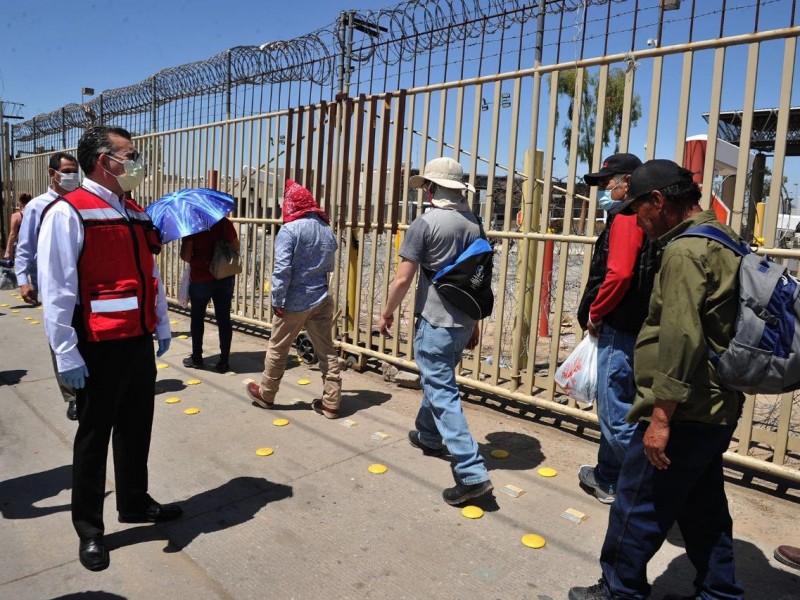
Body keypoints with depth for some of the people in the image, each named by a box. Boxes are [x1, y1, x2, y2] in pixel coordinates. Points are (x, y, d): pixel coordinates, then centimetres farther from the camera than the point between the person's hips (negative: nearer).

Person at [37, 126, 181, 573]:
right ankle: (89, 528, 27)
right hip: (99, 347, -7)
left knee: (137, 428, 19)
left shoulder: (136, 214, 10)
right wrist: (67, 355, -16)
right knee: (95, 436, 9)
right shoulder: (68, 213, -13)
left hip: (139, 341, 7)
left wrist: (161, 326, 17)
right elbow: (56, 290, -16)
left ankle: (135, 504, 39)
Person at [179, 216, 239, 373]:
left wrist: (195, 260, 9)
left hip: (200, 278, -2)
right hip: (225, 277, 2)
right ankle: (224, 361, 8)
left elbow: (185, 256, -12)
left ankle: (197, 358, 25)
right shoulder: (225, 222, -1)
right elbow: (236, 249, 3)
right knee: (224, 319, 6)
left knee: (198, 318, 15)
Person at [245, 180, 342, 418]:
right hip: (322, 300, 6)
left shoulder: (289, 230, -13)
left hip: (294, 302, -5)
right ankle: (331, 403, 12)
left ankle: (266, 394, 29)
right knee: (326, 351, 8)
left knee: (277, 349, 12)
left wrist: (277, 300, -13)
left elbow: (282, 269, -18)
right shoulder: (327, 230, 8)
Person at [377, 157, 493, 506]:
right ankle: (428, 436, 44)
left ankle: (472, 473, -5)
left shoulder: (425, 223, -13)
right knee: (436, 379, 25)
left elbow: (403, 279, -14)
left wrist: (386, 313, 2)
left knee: (442, 392, -3)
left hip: (435, 320, -7)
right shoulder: (475, 224, 7)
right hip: (464, 320, 7)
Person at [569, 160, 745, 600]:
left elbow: (681, 340, -27)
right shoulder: (723, 241, 12)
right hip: (717, 410, 10)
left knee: (637, 507, 5)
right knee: (704, 510, 21)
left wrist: (662, 415, -23)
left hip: (685, 414, -10)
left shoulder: (685, 251, -18)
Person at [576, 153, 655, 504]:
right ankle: (607, 478, 31)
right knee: (612, 408, 19)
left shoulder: (627, 217, -13)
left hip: (619, 330, -10)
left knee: (617, 415, -1)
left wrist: (594, 314, -11)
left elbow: (618, 274, -24)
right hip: (633, 327, 10)